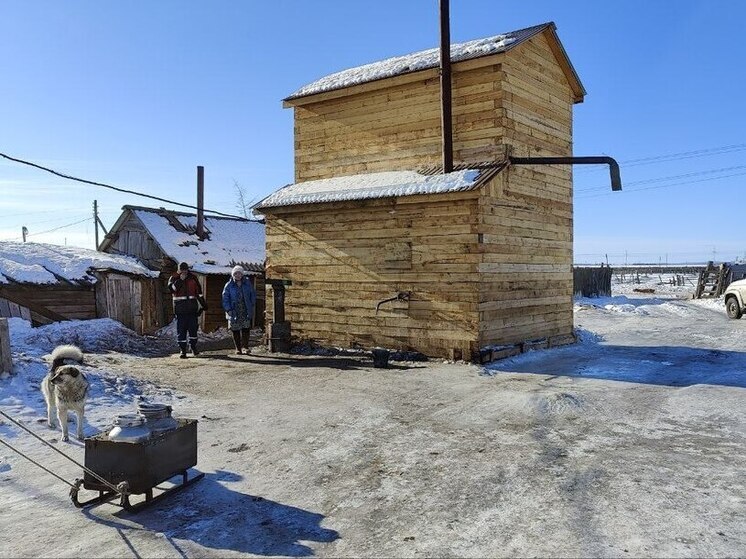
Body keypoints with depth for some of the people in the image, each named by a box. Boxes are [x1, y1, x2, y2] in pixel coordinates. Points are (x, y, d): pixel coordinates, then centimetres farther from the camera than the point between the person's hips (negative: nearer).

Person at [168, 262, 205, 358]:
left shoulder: (193, 278, 9)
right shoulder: (174, 278, 3)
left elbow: (199, 292, 16)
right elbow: (172, 289, -17)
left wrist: (203, 304, 15)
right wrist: (180, 280, -20)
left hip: (192, 308, 2)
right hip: (180, 309, -2)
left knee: (193, 328, 4)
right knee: (181, 329, -2)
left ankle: (193, 347, 22)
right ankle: (183, 350, 5)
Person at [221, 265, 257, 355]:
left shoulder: (247, 283, 6)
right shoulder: (229, 285, 0)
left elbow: (253, 295, 14)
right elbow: (225, 298, -1)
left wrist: (251, 306, 5)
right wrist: (228, 309, -9)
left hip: (246, 311, 1)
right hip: (234, 312, -1)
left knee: (246, 328, -8)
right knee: (235, 330, 3)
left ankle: (246, 346, 5)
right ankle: (238, 348, 13)